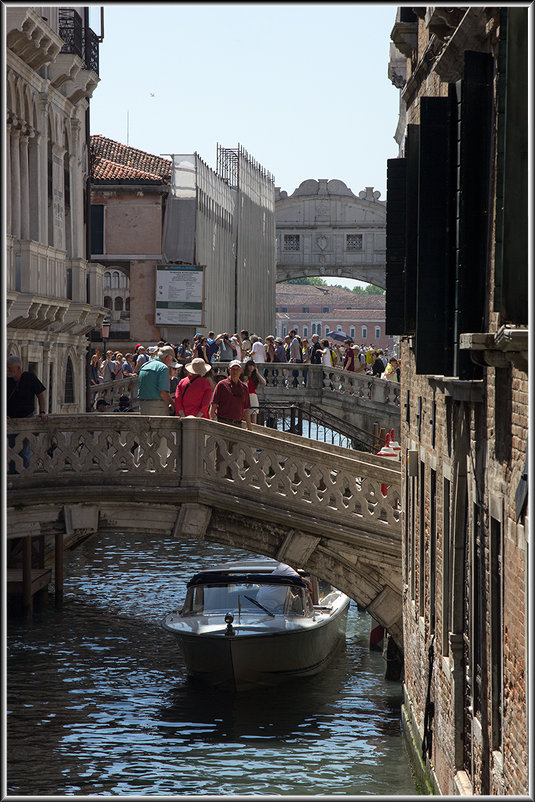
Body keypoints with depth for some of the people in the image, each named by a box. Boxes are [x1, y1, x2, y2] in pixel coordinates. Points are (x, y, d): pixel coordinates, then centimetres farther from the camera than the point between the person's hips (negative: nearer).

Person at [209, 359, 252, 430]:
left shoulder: (244, 387, 14)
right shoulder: (221, 385, 2)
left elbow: (246, 409, 17)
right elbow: (213, 405, 0)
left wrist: (249, 427, 13)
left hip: (238, 424, 4)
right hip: (223, 423, -4)